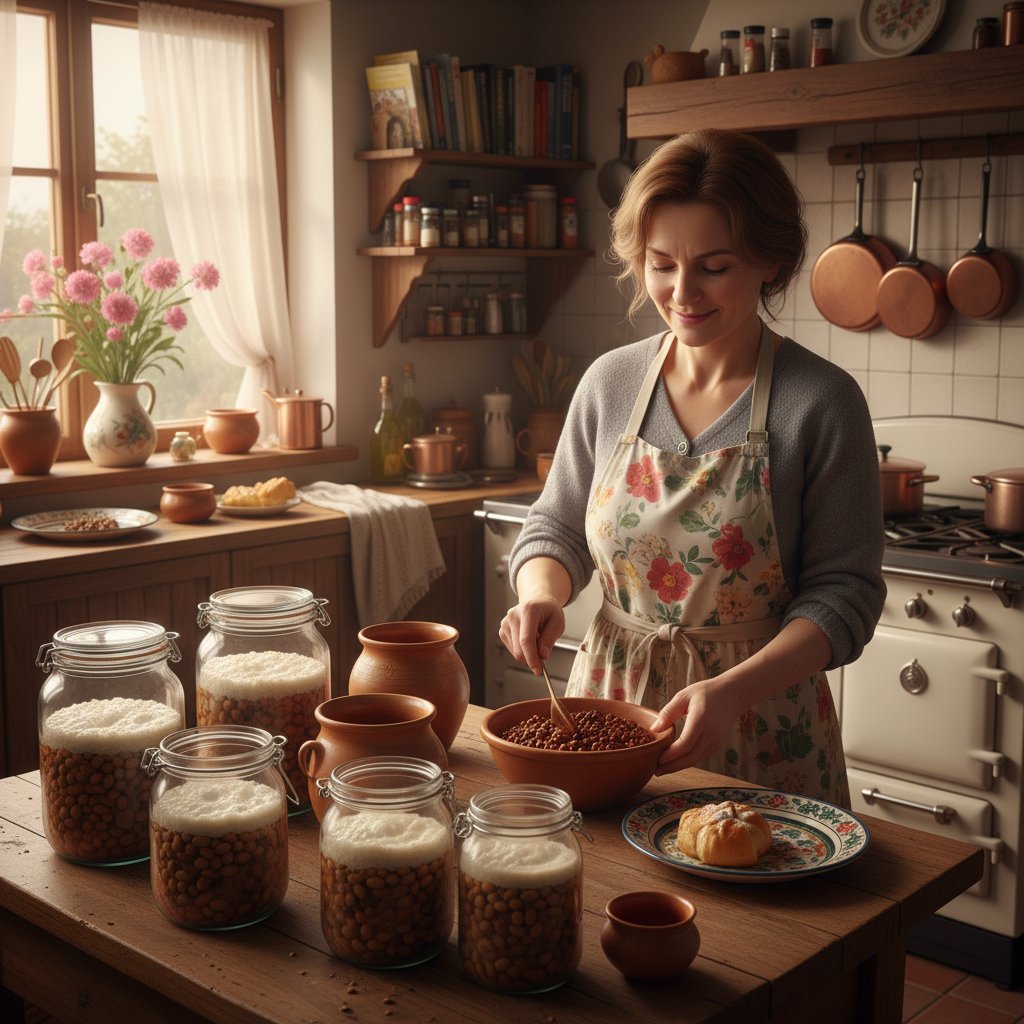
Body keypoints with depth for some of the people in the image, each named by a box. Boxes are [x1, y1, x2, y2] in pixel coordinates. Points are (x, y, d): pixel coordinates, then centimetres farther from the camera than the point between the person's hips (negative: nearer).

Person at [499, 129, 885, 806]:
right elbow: (557, 527, 10)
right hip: (611, 698, 4)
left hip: (761, 733, -3)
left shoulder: (822, 402, -12)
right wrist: (543, 594, -11)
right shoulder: (611, 382, 0)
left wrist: (733, 688, -25)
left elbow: (844, 591, -11)